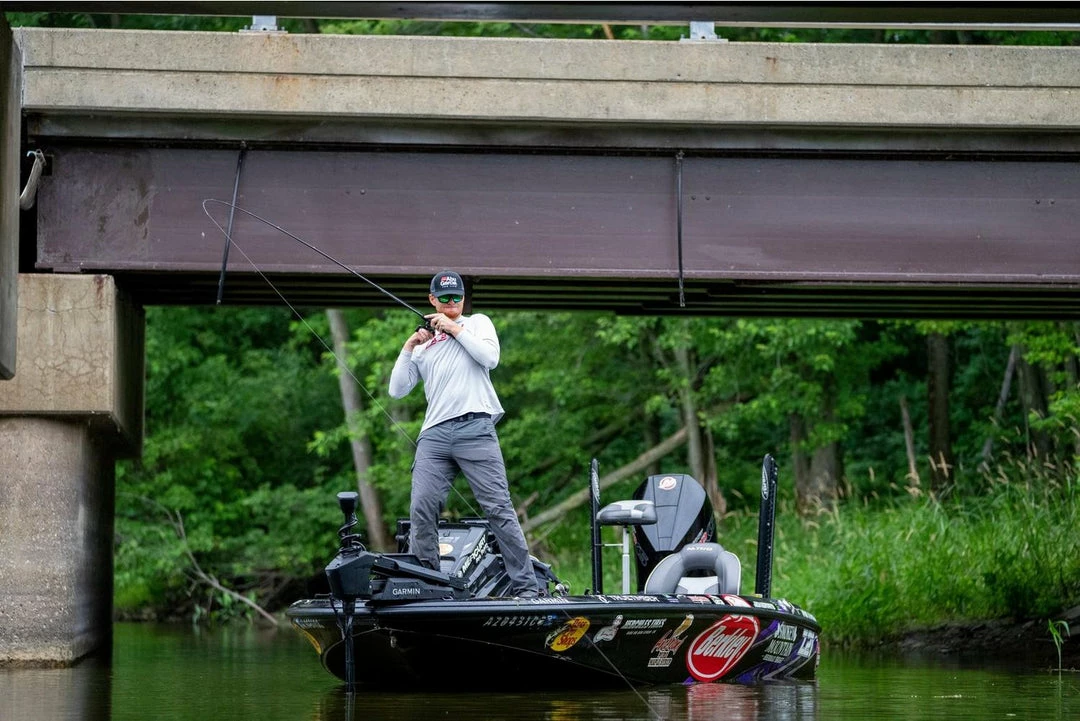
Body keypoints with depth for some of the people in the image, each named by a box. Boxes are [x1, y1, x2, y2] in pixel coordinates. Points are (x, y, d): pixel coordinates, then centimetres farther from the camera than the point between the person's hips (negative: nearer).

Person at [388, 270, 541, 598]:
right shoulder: (422, 344, 25)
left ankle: (526, 587, -10)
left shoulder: (477, 323, 17)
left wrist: (455, 328, -1)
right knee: (421, 510, -9)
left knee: (498, 507, -10)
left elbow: (490, 358, -4)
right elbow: (397, 390, 17)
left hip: (475, 427, -4)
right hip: (435, 433, 4)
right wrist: (408, 347, 9)